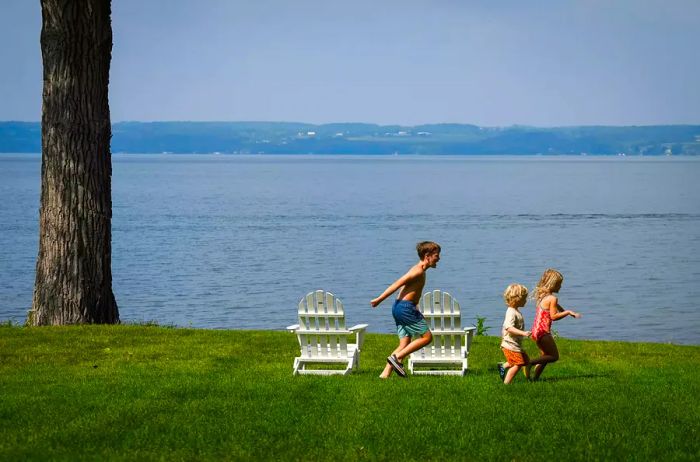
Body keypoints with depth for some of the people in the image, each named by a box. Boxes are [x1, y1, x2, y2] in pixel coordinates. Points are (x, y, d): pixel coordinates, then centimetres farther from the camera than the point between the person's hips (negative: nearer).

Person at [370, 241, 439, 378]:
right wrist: (379, 300, -17)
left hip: (400, 307, 10)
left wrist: (416, 311, 26)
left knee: (404, 345, 6)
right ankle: (396, 357, -8)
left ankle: (385, 374, 1)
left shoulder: (419, 270, 18)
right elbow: (397, 284, -17)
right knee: (427, 337, -5)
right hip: (405, 307, -10)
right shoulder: (418, 271, -13)